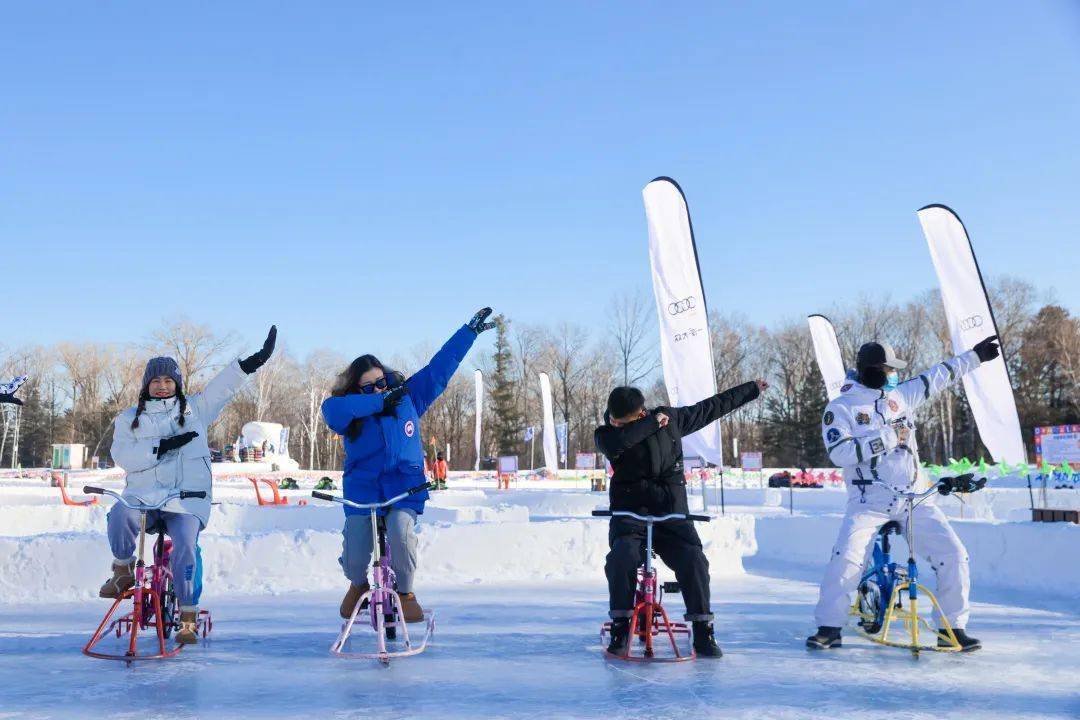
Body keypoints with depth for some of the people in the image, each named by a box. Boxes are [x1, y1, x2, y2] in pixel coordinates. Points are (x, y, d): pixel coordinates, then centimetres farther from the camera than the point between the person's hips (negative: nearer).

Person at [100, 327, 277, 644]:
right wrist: (161, 447, -15)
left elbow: (222, 386, 3)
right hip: (143, 495, 1)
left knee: (185, 547, -24)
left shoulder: (194, 409, 16)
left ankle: (188, 615, -8)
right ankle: (123, 571, -4)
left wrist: (251, 362, -12)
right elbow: (122, 456, -1)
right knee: (120, 516, -32)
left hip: (187, 500, 0)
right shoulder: (130, 418, 16)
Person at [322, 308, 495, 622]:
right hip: (363, 490, 0)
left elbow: (439, 368, 6)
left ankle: (405, 591, 2)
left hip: (405, 487, 0)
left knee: (400, 534, -28)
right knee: (353, 557, -9)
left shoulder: (408, 396, 4)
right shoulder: (351, 411, 0)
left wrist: (470, 330, 6)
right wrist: (379, 402, -24)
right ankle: (358, 585, 32)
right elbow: (331, 408, -24)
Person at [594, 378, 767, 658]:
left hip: (671, 513, 1)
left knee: (693, 560, -21)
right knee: (622, 557, -30)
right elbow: (613, 445, -28)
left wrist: (752, 389, 25)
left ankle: (703, 632, -5)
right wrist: (652, 423, -20)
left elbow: (710, 408, 16)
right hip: (629, 512, -1)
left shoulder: (671, 419, 4)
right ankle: (620, 628, -14)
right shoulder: (607, 433, -2)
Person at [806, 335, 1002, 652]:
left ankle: (953, 627, 11)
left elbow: (936, 377, 21)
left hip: (914, 496, 5)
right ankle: (829, 628, -5)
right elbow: (840, 453, -21)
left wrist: (974, 355, 25)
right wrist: (888, 436, -21)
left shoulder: (900, 395, 8)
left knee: (953, 554, -4)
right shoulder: (840, 408, -9)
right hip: (869, 501, -5)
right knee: (846, 557, -21)